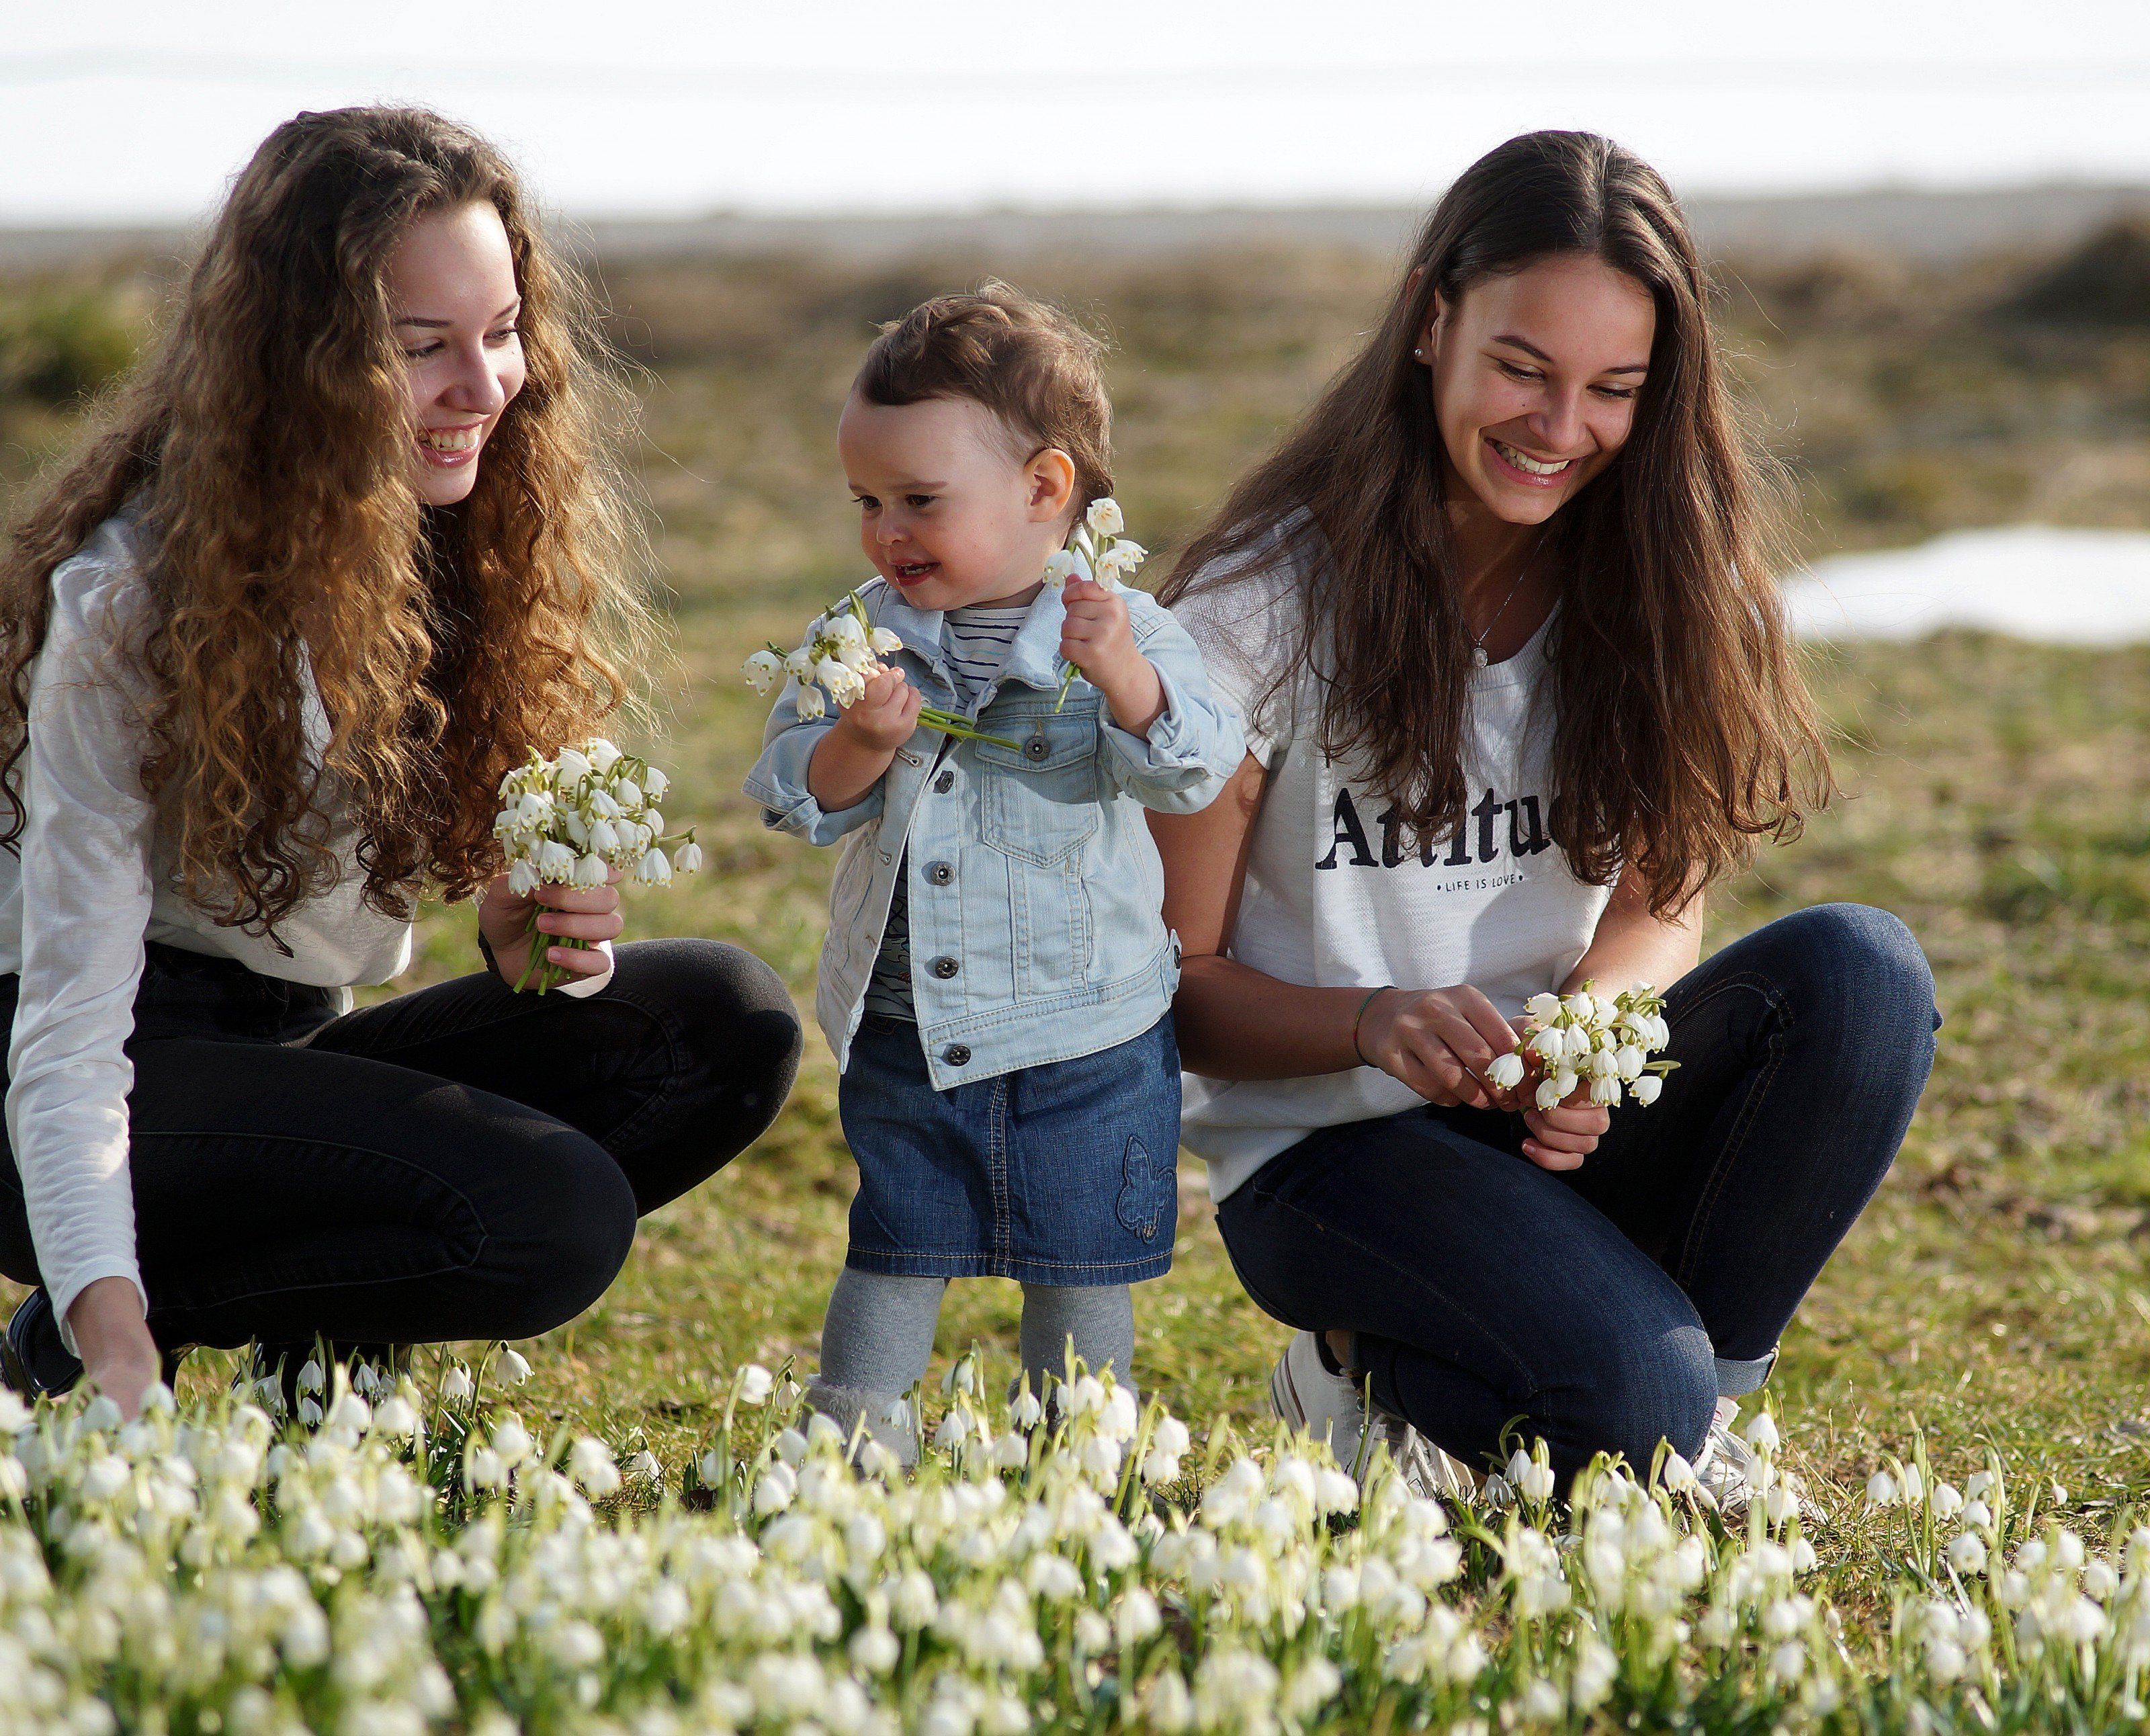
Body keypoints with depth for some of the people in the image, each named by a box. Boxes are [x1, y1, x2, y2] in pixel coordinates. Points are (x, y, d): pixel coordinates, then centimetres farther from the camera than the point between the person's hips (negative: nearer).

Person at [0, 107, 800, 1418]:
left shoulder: (477, 536, 1)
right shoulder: (131, 600, -20)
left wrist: (534, 935, -16)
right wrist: (107, 1324, -39)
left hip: (294, 1056, 7)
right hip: (129, 1074, -7)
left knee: (729, 1021, -11)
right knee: (555, 1220, -27)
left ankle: (315, 1333, -2)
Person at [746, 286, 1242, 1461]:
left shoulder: (1121, 633, -8)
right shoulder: (866, 635, 0)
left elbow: (1190, 771, -21)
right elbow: (800, 797, -4)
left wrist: (1122, 678, -38)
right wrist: (861, 743, -24)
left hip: (1082, 1039, -2)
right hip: (903, 1032, 2)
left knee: (1078, 1269, 9)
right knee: (892, 1257, 11)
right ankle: (851, 1443, 22)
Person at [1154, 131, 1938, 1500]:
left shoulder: (1647, 582, 0)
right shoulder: (1261, 608, -12)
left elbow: (1661, 902, 5)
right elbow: (1172, 985, -8)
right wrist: (1378, 1025, -28)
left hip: (1562, 1125, 5)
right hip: (1331, 1147, -4)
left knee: (1861, 971, -23)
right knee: (1630, 1404, -30)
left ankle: (1692, 1398, -4)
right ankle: (1385, 1390, 3)